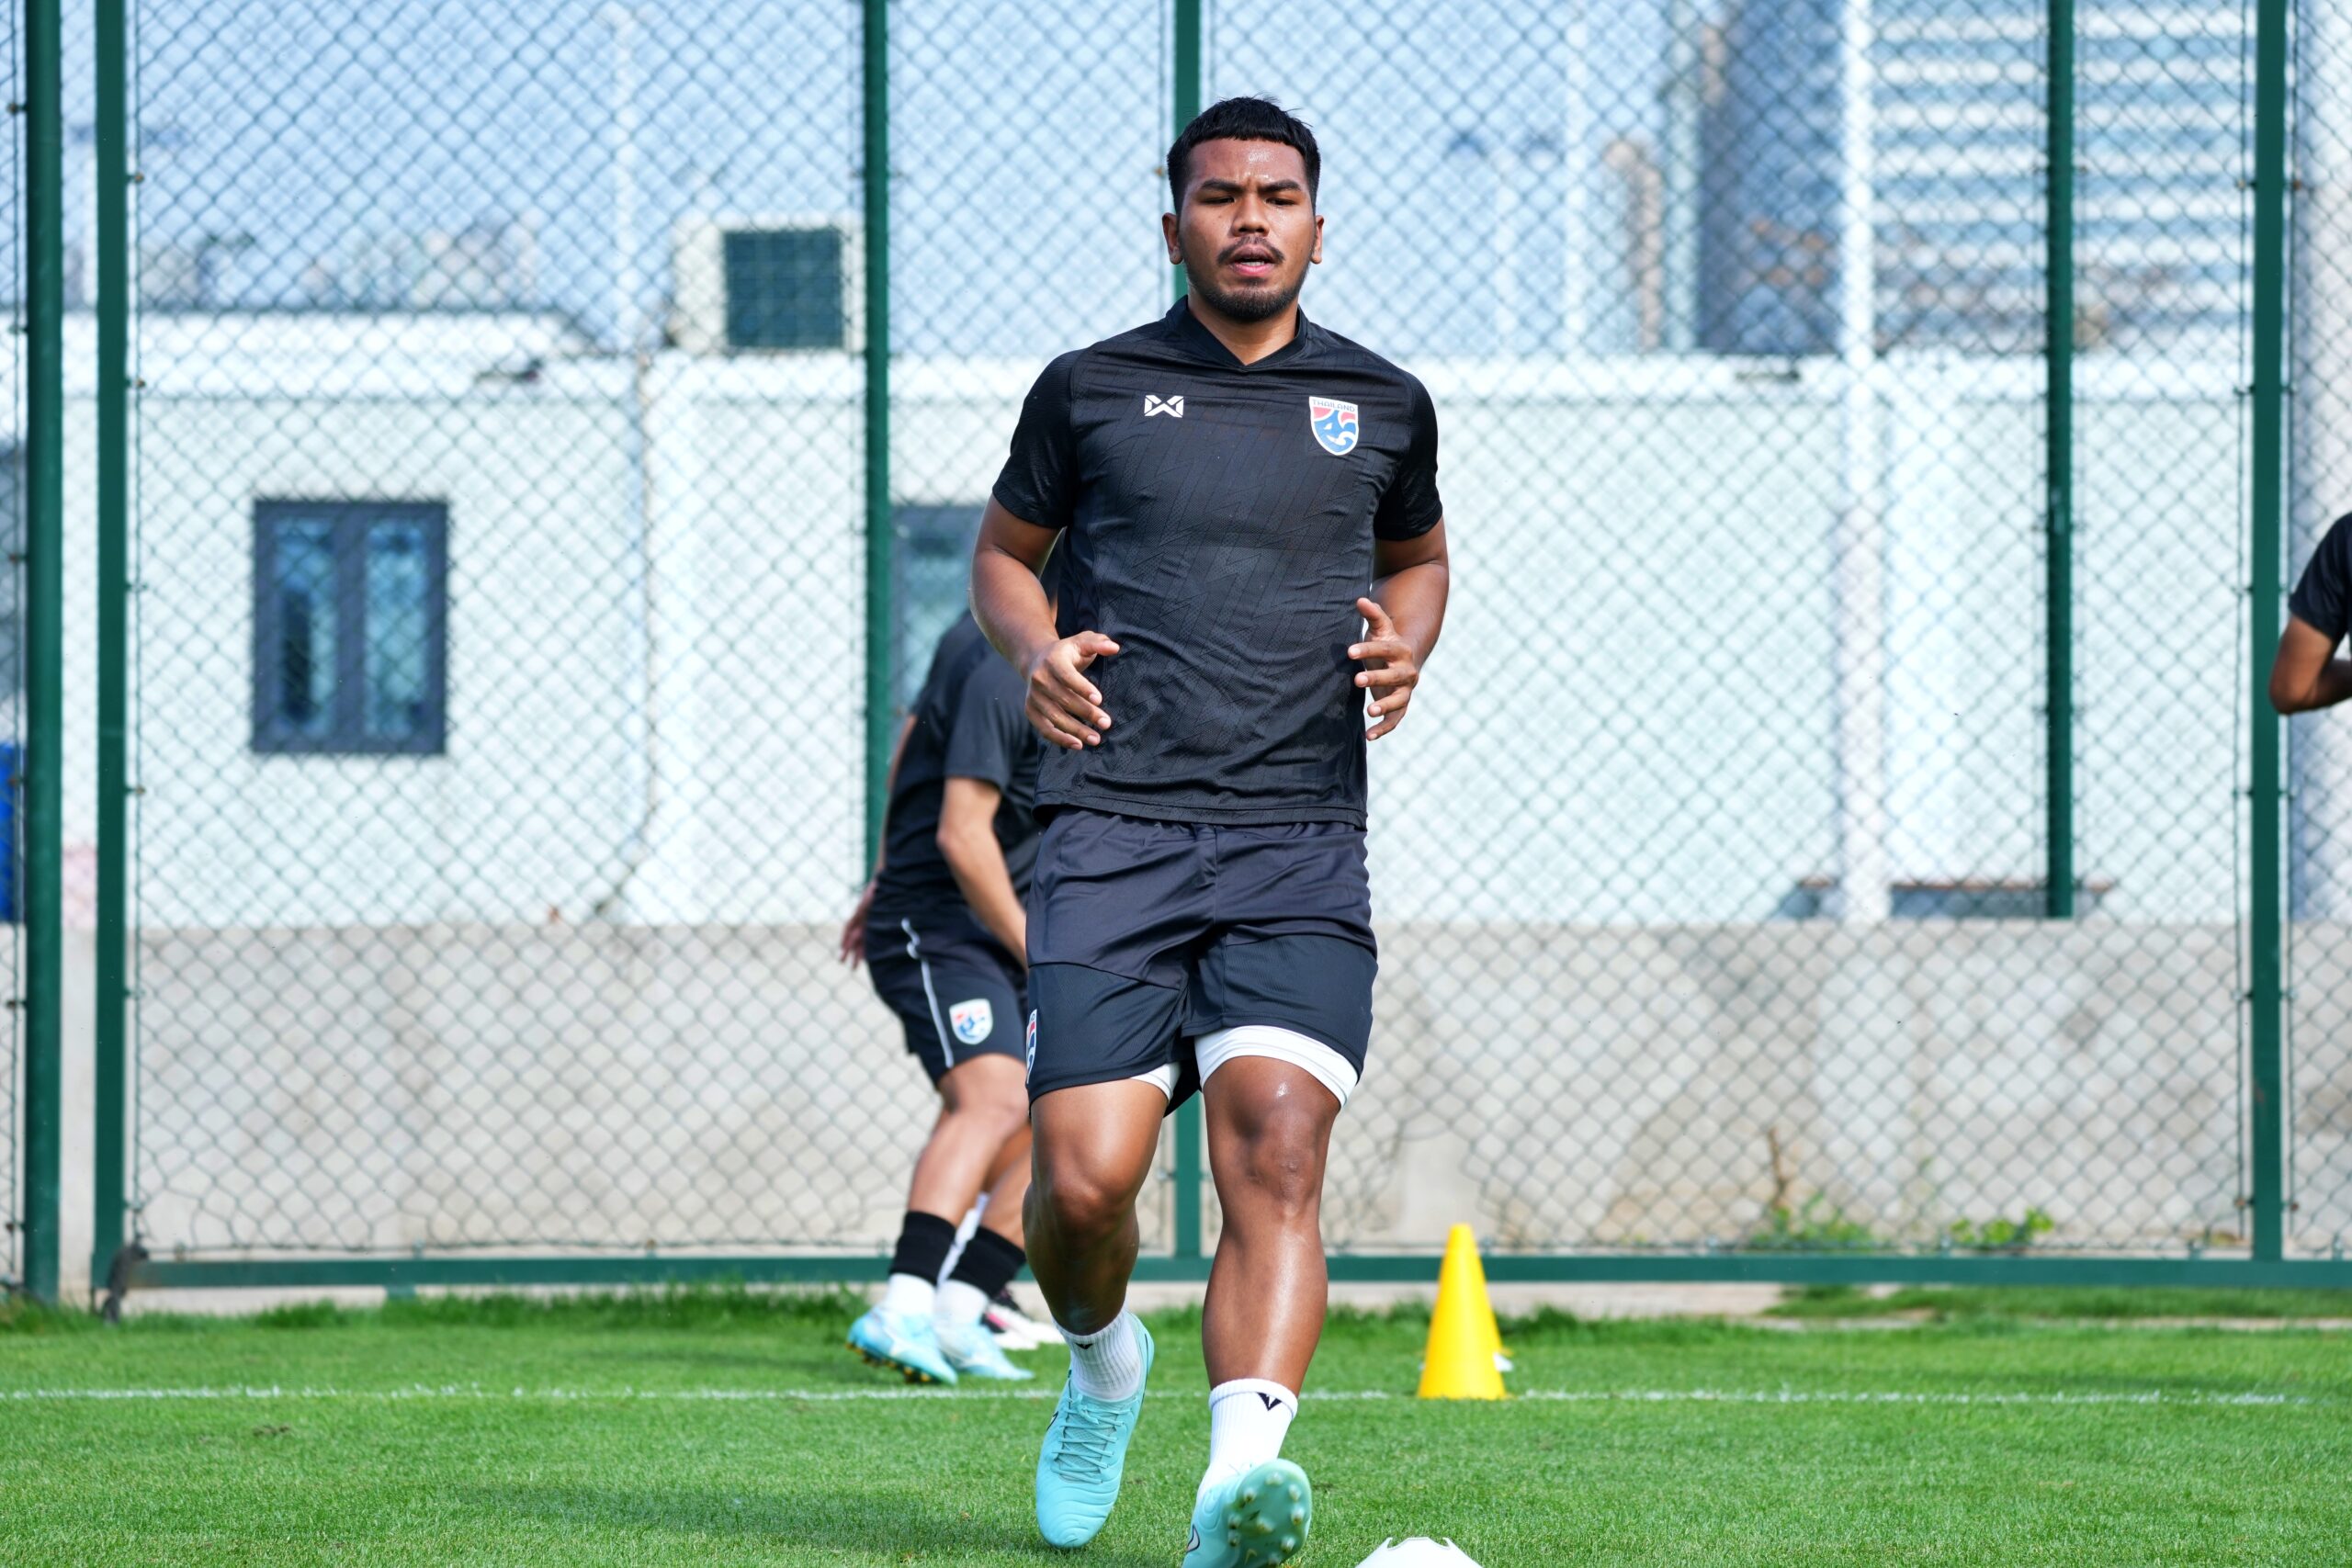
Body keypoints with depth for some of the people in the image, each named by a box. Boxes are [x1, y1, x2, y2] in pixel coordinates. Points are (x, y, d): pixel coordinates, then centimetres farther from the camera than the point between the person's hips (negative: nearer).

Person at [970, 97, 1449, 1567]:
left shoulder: (1382, 405, 13)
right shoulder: (1091, 391, 9)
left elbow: (1419, 556, 30)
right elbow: (1005, 550, 23)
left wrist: (1405, 644, 7)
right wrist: (1036, 647, 0)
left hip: (1300, 848, 0)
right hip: (1114, 836, 0)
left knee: (1275, 1147, -22)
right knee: (1082, 1183, -9)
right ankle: (1104, 1362, 26)